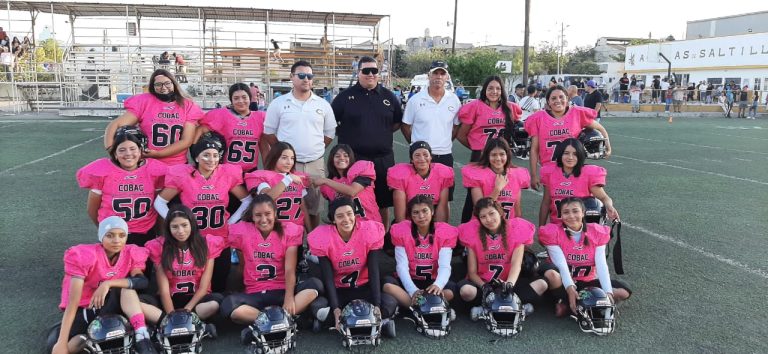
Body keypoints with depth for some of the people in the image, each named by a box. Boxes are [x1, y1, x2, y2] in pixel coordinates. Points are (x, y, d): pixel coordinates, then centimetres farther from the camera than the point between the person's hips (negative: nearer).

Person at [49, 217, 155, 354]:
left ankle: (142, 338, -33)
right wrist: (61, 343, -31)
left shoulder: (131, 254, -10)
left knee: (127, 286, -28)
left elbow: (142, 281, -27)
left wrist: (108, 283, -36)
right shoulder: (85, 256, -22)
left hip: (107, 308, 1)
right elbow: (72, 304, -26)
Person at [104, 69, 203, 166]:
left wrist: (157, 154, -15)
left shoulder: (187, 106, -2)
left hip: (178, 166, 1)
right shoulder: (143, 102, -4)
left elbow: (187, 141, -8)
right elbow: (114, 125, -7)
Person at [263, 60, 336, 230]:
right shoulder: (278, 103, 1)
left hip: (315, 164, 2)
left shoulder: (323, 105, 6)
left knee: (313, 207, 9)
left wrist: (316, 150, 7)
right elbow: (268, 132, 6)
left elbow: (330, 132, 13)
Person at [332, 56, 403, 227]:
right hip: (353, 159, -2)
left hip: (383, 159, 2)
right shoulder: (345, 96, 2)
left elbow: (398, 122, 18)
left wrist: (383, 133, 9)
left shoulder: (389, 97, 8)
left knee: (383, 202, 11)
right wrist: (346, 135, 3)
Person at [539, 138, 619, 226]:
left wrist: (609, 206, -30)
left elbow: (603, 197, -7)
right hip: (555, 226, 2)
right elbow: (545, 203, 8)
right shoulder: (550, 173, 1)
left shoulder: (588, 173, -6)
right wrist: (541, 228, 11)